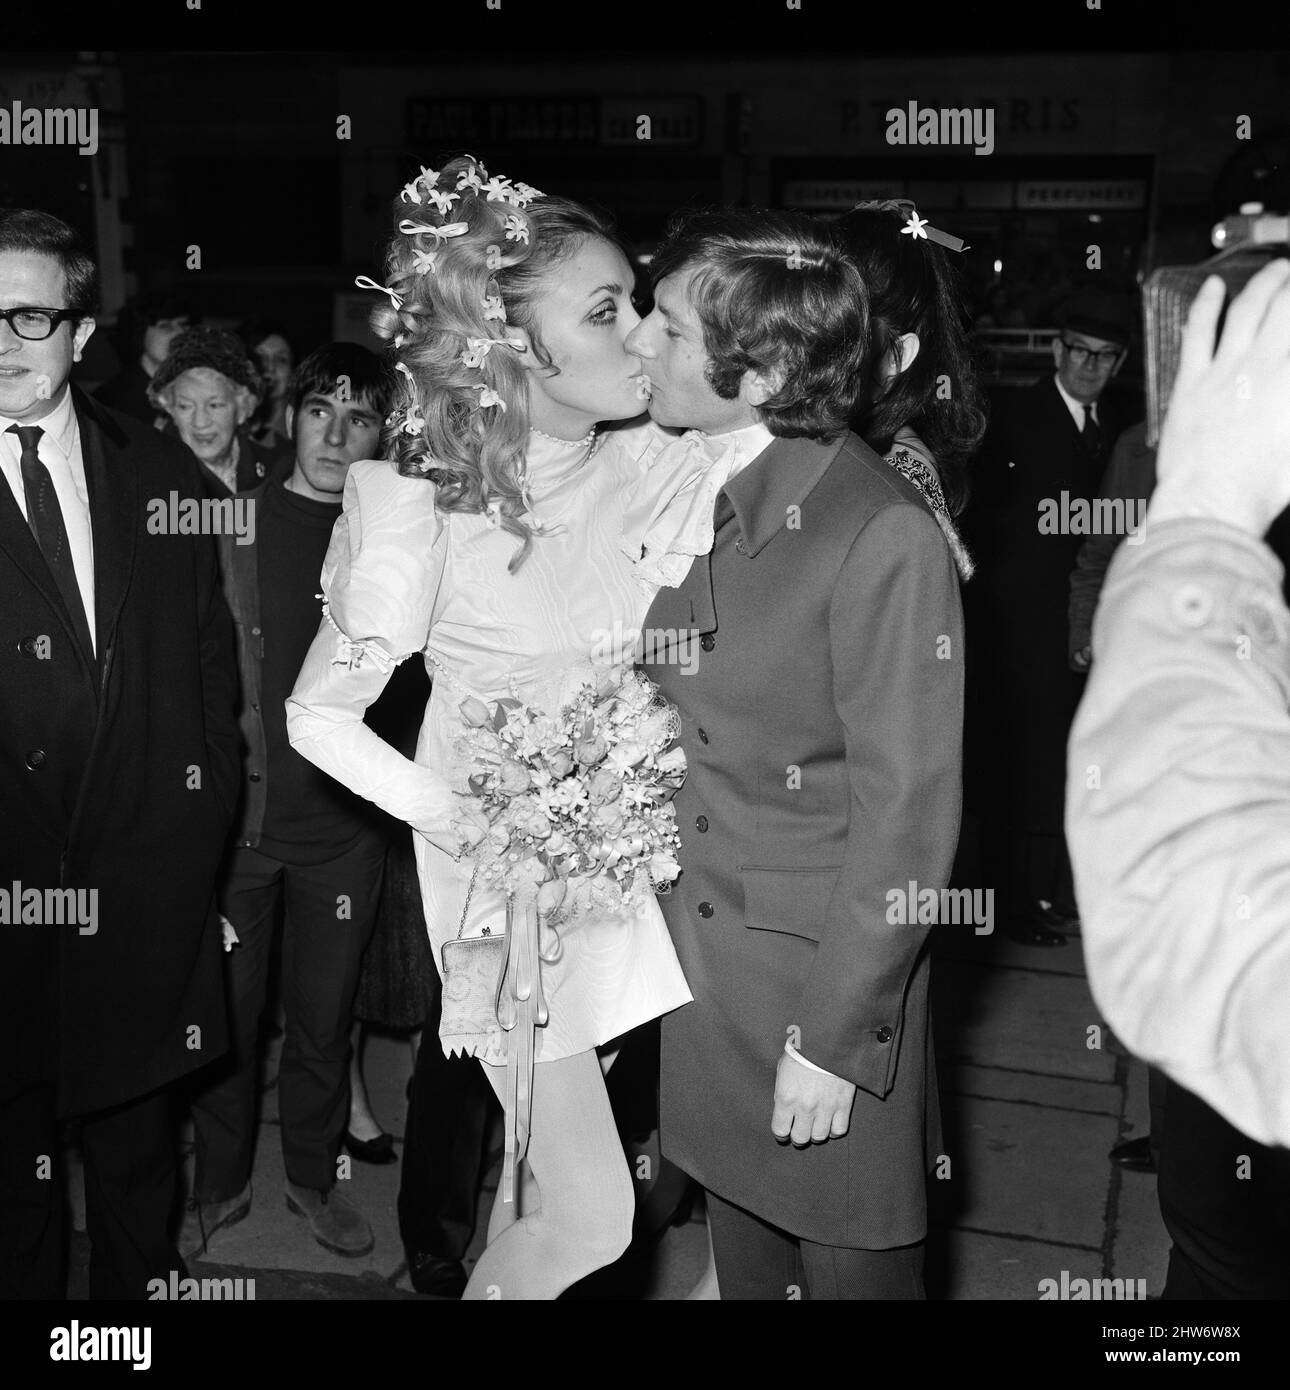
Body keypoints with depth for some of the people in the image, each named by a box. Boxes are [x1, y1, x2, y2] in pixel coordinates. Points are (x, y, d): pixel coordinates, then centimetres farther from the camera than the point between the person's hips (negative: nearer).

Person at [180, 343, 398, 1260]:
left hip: (344, 821, 1)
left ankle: (314, 1177, 33)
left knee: (324, 1017, 13)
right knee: (226, 1010, 10)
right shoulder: (233, 521, -1)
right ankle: (222, 1184, 31)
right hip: (237, 811, 0)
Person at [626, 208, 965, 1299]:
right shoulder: (693, 492, 1)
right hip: (704, 956, 6)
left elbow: (907, 819, -18)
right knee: (743, 1252, 23)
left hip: (830, 969, -6)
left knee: (849, 1262, 14)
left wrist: (834, 1039, -16)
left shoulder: (883, 536, -21)